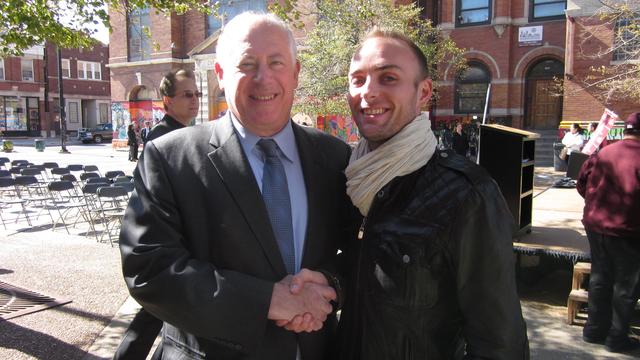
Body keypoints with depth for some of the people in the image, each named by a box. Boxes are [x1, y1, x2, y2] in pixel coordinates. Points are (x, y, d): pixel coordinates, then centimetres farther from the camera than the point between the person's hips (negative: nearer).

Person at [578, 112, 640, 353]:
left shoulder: (602, 154, 1)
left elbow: (582, 185, 8)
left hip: (595, 224, 6)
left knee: (599, 277, 19)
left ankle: (595, 329, 29)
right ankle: (617, 337, 20)